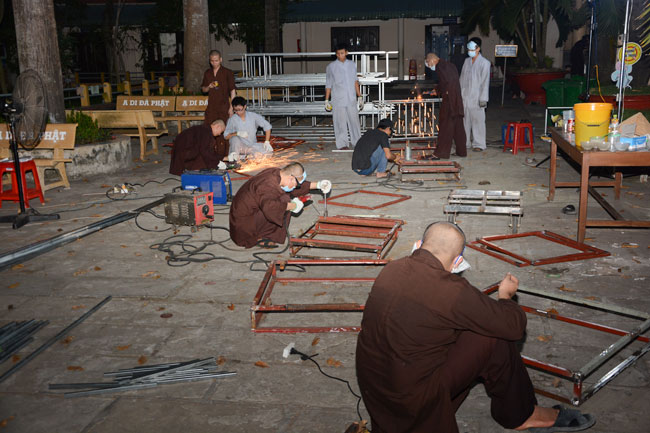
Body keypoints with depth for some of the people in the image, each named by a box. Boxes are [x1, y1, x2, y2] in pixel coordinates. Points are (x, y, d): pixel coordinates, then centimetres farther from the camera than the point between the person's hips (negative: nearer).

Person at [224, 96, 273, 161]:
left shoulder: (253, 116, -3)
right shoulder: (232, 120, -6)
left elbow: (267, 126, -1)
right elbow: (226, 136, -7)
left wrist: (267, 142, -11)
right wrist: (237, 133, -25)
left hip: (252, 145, 2)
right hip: (240, 146, -2)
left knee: (269, 150, -26)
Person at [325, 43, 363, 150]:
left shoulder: (352, 65, 8)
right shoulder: (331, 67, -1)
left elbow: (355, 81, 15)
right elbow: (328, 85, 3)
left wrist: (359, 97, 13)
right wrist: (326, 100, 1)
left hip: (351, 99, 3)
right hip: (338, 100, -3)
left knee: (354, 120, 5)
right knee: (340, 122, -1)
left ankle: (356, 142, 18)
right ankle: (342, 144, 8)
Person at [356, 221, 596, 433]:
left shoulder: (391, 269, -2)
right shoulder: (451, 291, -24)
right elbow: (515, 325, -13)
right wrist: (505, 295, 8)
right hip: (410, 398, -7)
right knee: (496, 340, -4)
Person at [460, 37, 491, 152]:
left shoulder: (484, 63, -4)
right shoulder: (467, 61, 12)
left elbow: (485, 81, -8)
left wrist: (483, 99, -13)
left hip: (476, 97, -5)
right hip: (465, 97, 5)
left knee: (478, 120, -3)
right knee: (465, 120, 7)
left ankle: (479, 144, 1)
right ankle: (466, 142, 15)